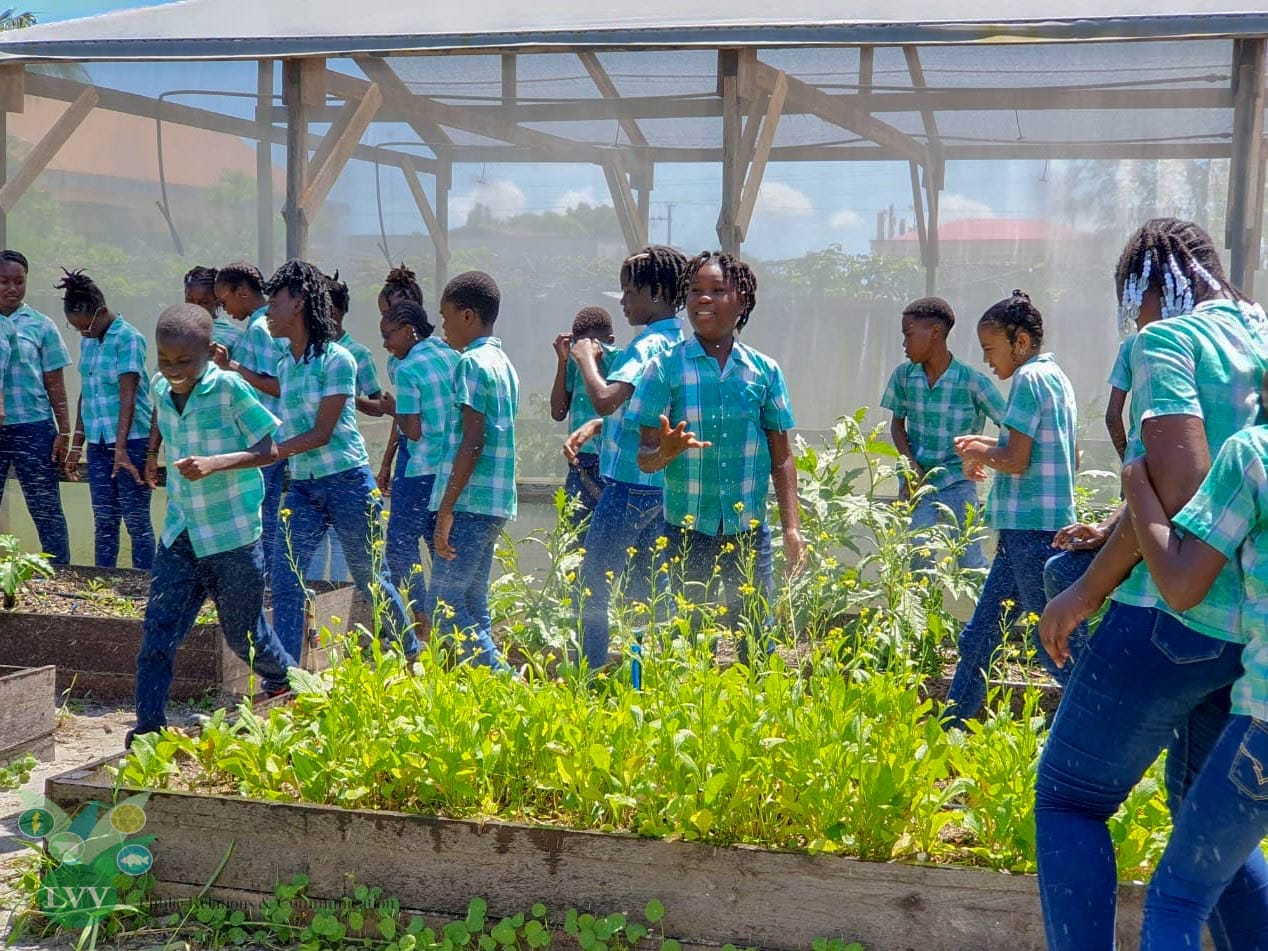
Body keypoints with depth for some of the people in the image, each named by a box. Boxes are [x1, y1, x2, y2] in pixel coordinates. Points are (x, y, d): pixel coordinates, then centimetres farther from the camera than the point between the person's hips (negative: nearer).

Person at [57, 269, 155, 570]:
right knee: (104, 522, 10)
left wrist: (121, 449, -22)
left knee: (136, 520, -1)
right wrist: (76, 444, 14)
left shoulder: (128, 338, -11)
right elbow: (85, 394, 15)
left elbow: (128, 396, -17)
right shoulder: (88, 341, 9)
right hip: (97, 441, 6)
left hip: (131, 440, -6)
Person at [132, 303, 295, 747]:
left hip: (233, 537, -4)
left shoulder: (230, 389, -17)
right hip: (180, 535, 5)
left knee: (244, 635, 11)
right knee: (157, 632, -5)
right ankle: (148, 729, 0)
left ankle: (287, 680, 40)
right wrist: (153, 452, 19)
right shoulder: (161, 389, 0)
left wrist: (216, 463, -28)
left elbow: (270, 449, -16)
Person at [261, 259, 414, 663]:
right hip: (302, 486, 6)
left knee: (370, 577, 8)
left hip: (347, 482, -6)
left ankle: (412, 654, 29)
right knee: (284, 579, -4)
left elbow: (322, 433, -17)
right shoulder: (284, 363, 9)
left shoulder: (336, 359, -13)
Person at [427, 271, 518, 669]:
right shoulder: (503, 363, 17)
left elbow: (472, 441, -19)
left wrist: (446, 508, -20)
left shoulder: (473, 362, -11)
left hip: (470, 505, -10)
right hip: (494, 503, 10)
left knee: (444, 607, -8)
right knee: (472, 605, 13)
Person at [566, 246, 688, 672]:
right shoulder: (679, 345, 13)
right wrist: (593, 427, 9)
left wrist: (585, 357, -13)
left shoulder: (649, 345, -16)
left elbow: (605, 398, -30)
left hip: (629, 485, -10)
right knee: (643, 592, 16)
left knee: (592, 590, -4)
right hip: (660, 487, 10)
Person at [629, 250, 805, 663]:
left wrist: (792, 527, 1)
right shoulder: (667, 366, -2)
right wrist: (666, 451, -26)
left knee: (757, 643, 4)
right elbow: (645, 458, -4)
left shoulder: (764, 370, 5)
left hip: (749, 532, 2)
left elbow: (782, 457, 9)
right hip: (687, 531, -1)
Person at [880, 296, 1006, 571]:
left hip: (957, 480, -3)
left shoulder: (972, 381, -10)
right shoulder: (903, 376, 1)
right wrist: (910, 464, -5)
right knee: (919, 559, -5)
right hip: (917, 479, 3)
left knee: (970, 562, -4)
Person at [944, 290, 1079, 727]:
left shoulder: (1029, 378, -13)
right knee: (977, 640, 16)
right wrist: (992, 446, 17)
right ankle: (951, 729, 24)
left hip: (1031, 532, -10)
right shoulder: (1058, 378, 16)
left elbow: (1016, 461, -20)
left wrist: (983, 453, 0)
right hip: (1037, 529, 10)